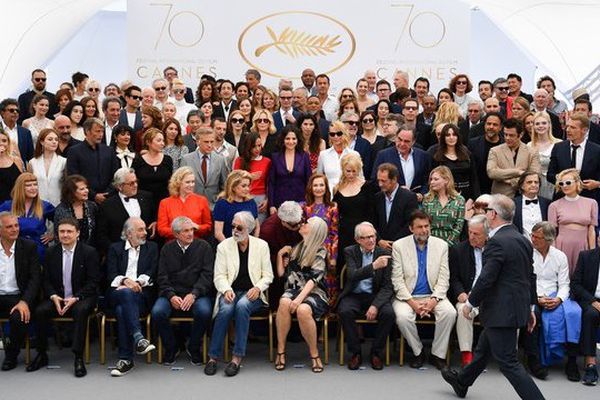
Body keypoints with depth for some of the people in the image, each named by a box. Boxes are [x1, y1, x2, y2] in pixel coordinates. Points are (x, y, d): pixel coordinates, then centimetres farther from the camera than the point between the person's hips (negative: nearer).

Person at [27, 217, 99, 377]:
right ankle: (42, 355, -8)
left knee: (81, 311, -36)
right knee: (39, 311, -24)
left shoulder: (89, 252, -4)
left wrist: (75, 298, -20)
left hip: (82, 298, -3)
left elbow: (93, 282, -7)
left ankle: (78, 358, -31)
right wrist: (54, 296, -13)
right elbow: (46, 280, 8)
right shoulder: (51, 253, 8)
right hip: (57, 298, 4)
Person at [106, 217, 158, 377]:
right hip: (117, 294, 0)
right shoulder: (115, 248, 18)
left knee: (122, 310, -33)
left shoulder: (151, 247, 20)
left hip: (143, 294, 0)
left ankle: (125, 358, -37)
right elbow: (110, 275, 5)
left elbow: (152, 273, 6)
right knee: (126, 293, -38)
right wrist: (125, 280, -16)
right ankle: (138, 338, -48)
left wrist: (138, 282, -13)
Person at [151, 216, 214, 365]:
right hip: (172, 293, 2)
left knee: (204, 312, -32)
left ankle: (194, 348, -4)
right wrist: (171, 296, -13)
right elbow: (162, 277, 5)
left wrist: (193, 294, -17)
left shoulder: (204, 247, 4)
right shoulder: (167, 249, 11)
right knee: (157, 312, -26)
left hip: (197, 293, -1)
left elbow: (207, 275, -3)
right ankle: (170, 348, -2)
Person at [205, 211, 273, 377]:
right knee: (226, 308, -33)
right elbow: (219, 276, 2)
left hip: (252, 294, 0)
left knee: (242, 305, -34)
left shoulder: (261, 245, 7)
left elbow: (268, 275, 6)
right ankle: (213, 357, -23)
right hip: (230, 292, 1)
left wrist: (258, 288, -13)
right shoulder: (224, 246, 6)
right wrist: (226, 290, -18)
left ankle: (237, 357, -32)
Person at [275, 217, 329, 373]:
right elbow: (281, 273, 19)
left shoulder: (320, 251, 0)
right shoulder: (295, 248, 17)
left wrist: (300, 298, -24)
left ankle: (314, 354, -19)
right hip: (293, 289, 4)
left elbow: (314, 278, -13)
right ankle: (280, 352, -25)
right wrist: (280, 255, 7)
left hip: (314, 292, -4)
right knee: (284, 302, -32)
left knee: (303, 309, -37)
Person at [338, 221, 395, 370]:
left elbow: (387, 286, -3)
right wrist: (374, 266, -33)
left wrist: (375, 305, -19)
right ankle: (355, 352, -11)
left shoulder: (384, 254, 1)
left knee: (388, 313, -29)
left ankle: (376, 352, -6)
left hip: (375, 296, 1)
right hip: (354, 295, -1)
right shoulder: (350, 252, -1)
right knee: (344, 312, -32)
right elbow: (352, 276, -18)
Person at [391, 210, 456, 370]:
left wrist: (433, 300, -16)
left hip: (433, 295, 2)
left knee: (450, 313, -27)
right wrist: (412, 302, -17)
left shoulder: (441, 245, 3)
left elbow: (444, 278, 1)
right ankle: (418, 352, -5)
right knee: (402, 317, -31)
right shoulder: (399, 246, -2)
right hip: (407, 296, -1)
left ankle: (437, 354, -8)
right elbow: (397, 280, -6)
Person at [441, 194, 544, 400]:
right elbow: (530, 277, 14)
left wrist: (470, 303, -8)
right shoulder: (523, 240, 8)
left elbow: (486, 279, -21)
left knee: (508, 362, -2)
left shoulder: (496, 242, -20)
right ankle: (462, 382, 46)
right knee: (483, 348, 27)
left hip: (501, 311, -10)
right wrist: (529, 306, 22)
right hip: (518, 306, 10)